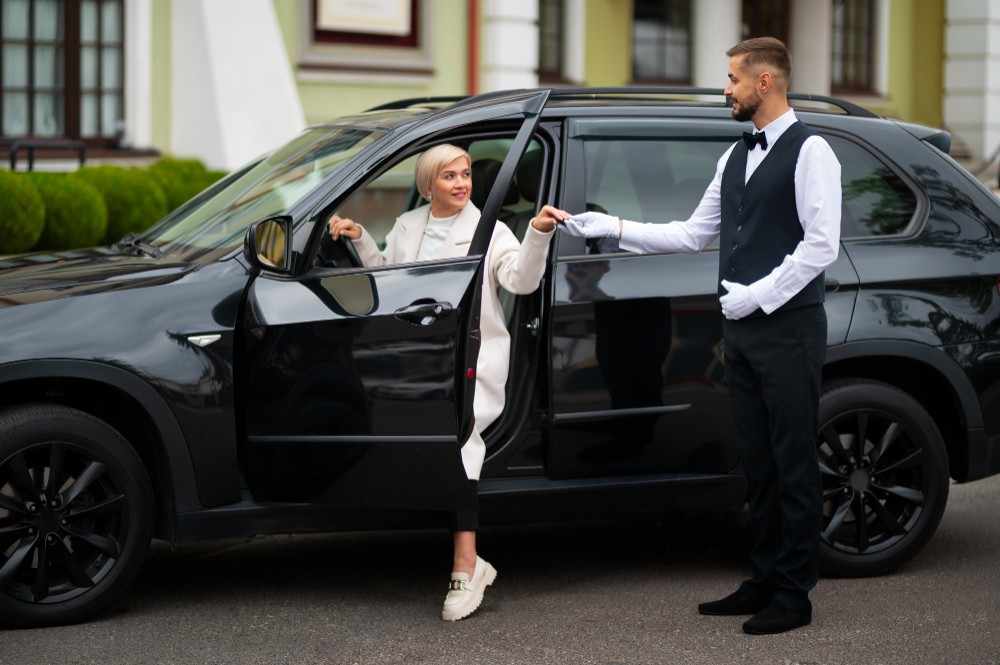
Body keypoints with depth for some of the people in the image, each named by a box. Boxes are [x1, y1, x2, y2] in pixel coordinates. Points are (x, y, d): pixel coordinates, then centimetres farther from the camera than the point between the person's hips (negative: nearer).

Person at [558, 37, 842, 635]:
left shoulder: (809, 151, -9)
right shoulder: (736, 155, 16)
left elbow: (821, 244, -16)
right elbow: (694, 234, 18)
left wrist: (757, 295, -16)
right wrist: (612, 227, 12)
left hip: (788, 328, -8)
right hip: (742, 330, 8)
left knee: (793, 463, -2)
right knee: (758, 463, 12)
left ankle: (794, 594, 4)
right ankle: (764, 580, 19)